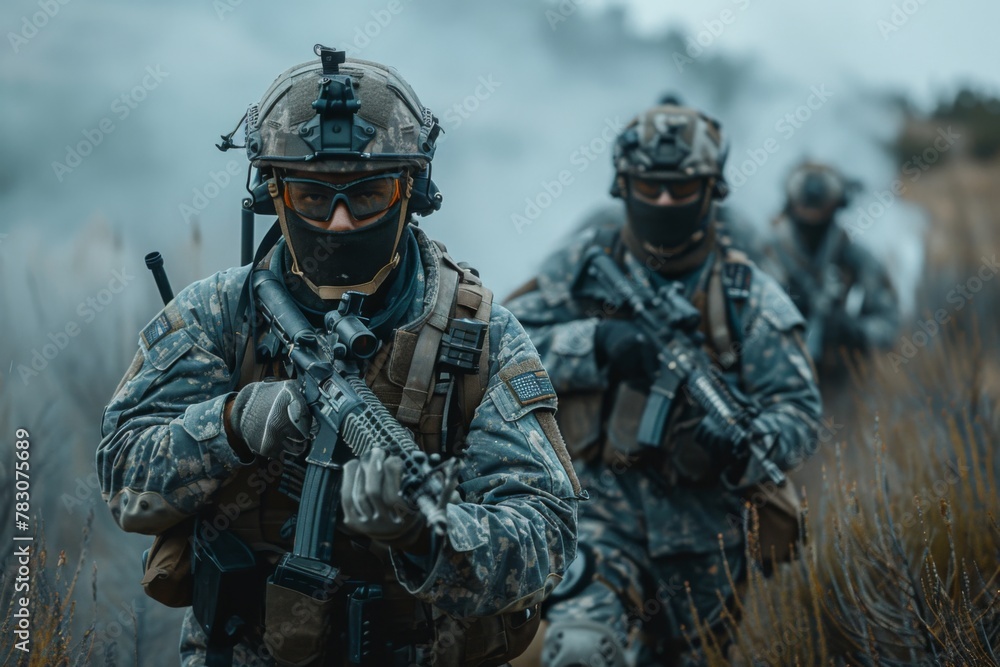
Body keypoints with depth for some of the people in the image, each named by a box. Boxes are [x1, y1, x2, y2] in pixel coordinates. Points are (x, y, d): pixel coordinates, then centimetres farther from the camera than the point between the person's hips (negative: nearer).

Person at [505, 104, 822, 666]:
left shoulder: (750, 296, 0)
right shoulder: (588, 264, 4)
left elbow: (799, 411, -5)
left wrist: (745, 449, -28)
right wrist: (593, 345, -16)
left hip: (699, 535, 1)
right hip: (602, 507, -1)